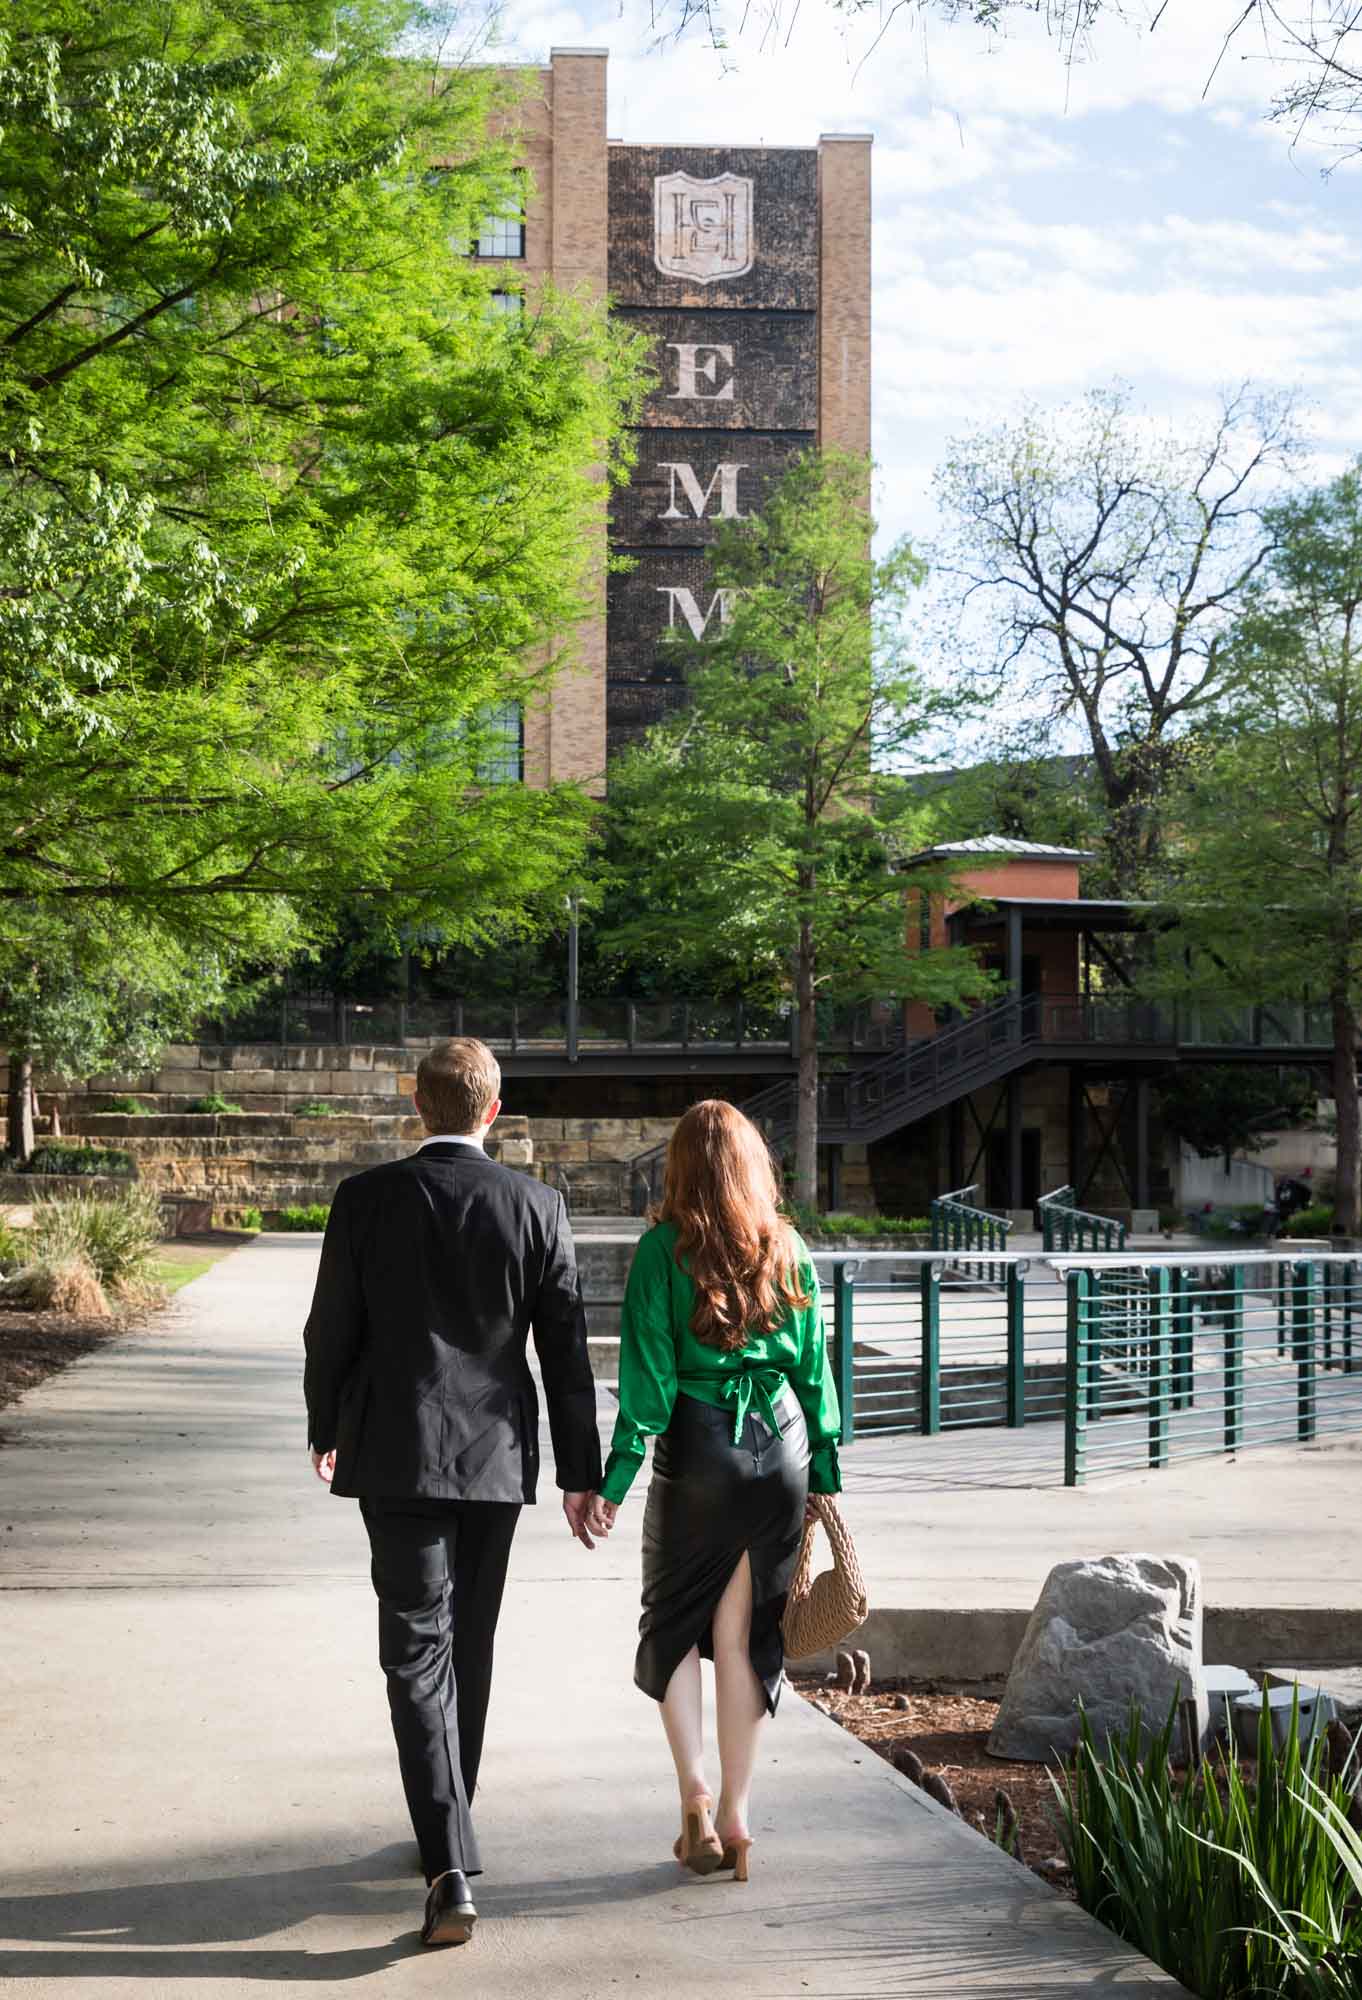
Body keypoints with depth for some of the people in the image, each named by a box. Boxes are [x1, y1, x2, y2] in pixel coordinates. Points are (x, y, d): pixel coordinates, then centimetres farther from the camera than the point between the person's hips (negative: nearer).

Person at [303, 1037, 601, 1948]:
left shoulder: (367, 1197, -7)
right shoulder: (538, 1206, -3)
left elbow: (332, 1331, -1)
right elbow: (567, 1351, -1)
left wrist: (326, 1429, 17)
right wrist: (582, 1472, 6)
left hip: (396, 1455, -2)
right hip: (497, 1457, 2)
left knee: (418, 1652, -2)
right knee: (470, 1647, 18)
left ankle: (452, 1869, -13)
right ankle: (449, 1831, 33)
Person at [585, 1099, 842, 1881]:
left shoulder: (664, 1249, -5)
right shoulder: (789, 1250, 6)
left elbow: (649, 1373, -8)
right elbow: (814, 1368, 8)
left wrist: (615, 1479, -6)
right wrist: (825, 1473, 14)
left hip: (699, 1449, -3)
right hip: (781, 1447, 3)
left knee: (674, 1625, 12)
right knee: (745, 1634, 10)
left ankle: (695, 1790, -4)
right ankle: (735, 1817, 13)